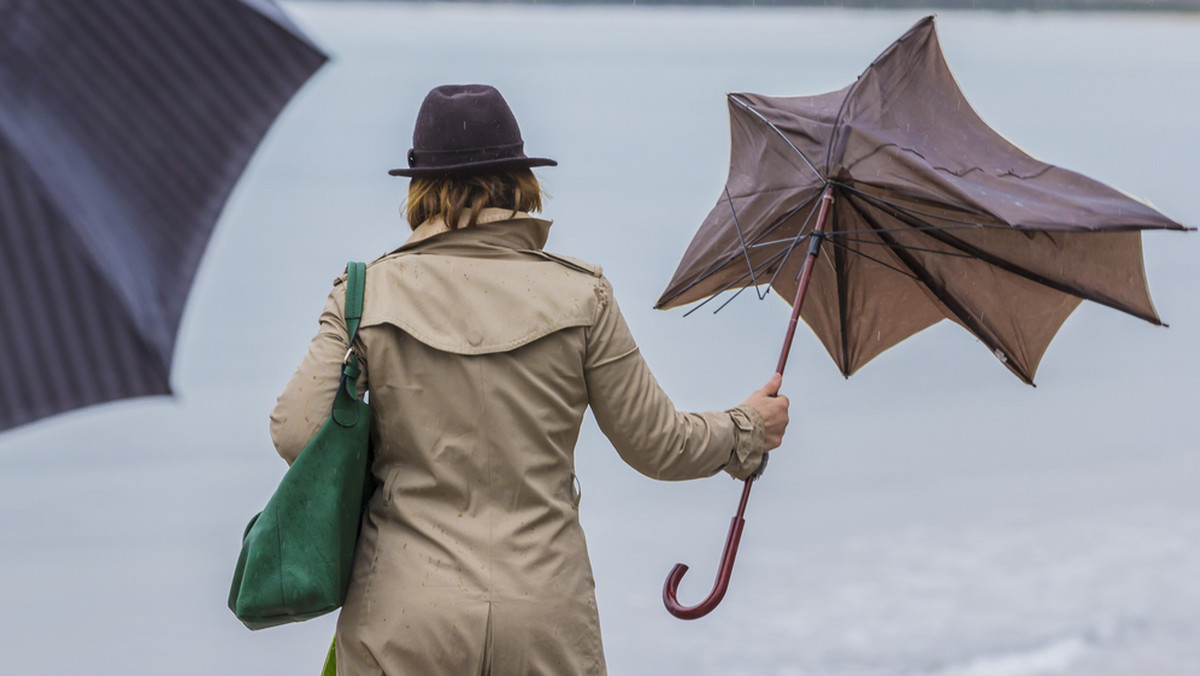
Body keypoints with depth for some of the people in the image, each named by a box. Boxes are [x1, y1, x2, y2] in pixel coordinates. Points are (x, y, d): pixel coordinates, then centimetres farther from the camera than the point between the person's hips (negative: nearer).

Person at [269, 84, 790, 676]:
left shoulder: (370, 293, -1)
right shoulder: (579, 297, 0)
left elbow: (296, 433, -8)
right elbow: (658, 445, 5)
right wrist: (748, 429, 24)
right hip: (547, 616, 1)